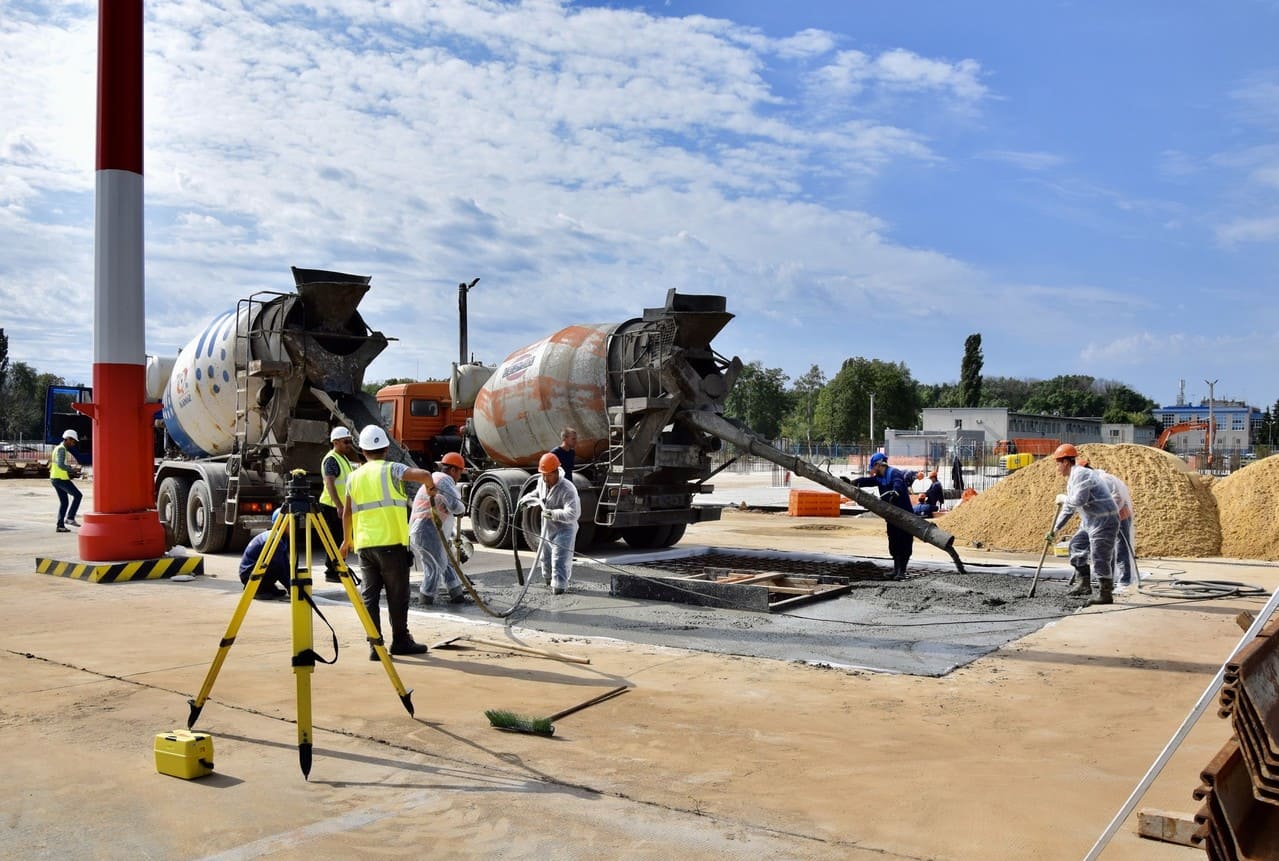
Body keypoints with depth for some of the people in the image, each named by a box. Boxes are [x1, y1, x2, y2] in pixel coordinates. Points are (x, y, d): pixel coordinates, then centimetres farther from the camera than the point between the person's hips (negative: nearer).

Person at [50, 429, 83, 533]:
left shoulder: (58, 448, 20)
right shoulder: (62, 449, -13)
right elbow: (61, 465, -24)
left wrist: (71, 467, 14)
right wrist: (73, 469, -16)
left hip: (55, 478, 10)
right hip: (61, 478, -10)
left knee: (64, 502, 11)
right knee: (78, 495, -5)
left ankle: (60, 526, 9)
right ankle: (70, 518, -8)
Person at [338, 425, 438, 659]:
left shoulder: (354, 476, 11)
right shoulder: (391, 470, -4)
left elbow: (347, 512, 15)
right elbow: (424, 474, -20)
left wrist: (347, 540, 27)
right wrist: (431, 487, 2)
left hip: (364, 545, 4)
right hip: (391, 543, -4)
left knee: (369, 595, 8)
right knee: (397, 595, 7)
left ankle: (375, 645, 4)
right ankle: (400, 641, 16)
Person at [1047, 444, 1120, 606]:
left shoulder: (1080, 474, -16)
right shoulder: (1072, 479, 16)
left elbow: (1079, 500, -29)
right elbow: (1068, 509, 23)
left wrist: (1063, 498, -9)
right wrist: (1055, 530, 23)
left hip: (1104, 521, -11)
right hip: (1091, 522, 11)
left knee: (1100, 558, -6)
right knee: (1076, 546, 15)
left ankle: (1106, 594, 2)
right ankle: (1084, 584, 19)